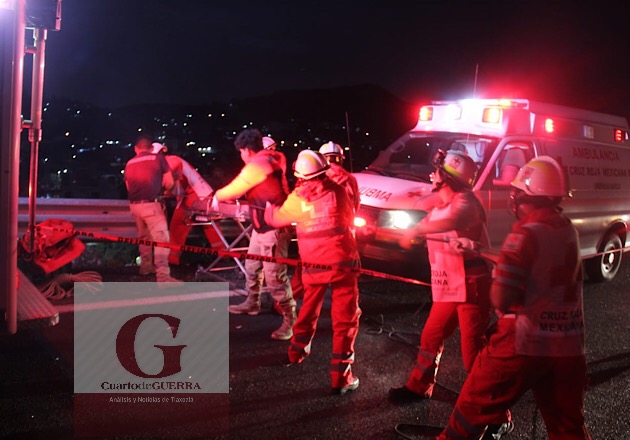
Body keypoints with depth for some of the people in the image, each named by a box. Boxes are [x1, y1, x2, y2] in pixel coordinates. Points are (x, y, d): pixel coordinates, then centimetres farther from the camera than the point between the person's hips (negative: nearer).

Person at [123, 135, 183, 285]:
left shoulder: (129, 163, 13)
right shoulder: (158, 158, 0)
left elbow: (129, 187, 20)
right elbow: (169, 183, 1)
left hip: (135, 205, 6)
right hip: (150, 204, -6)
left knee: (144, 236, 24)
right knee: (161, 238, -12)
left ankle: (146, 266, 38)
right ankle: (163, 276, -22)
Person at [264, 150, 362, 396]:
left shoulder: (296, 198, -2)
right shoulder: (337, 191, -5)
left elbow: (274, 218, 15)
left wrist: (270, 204, 36)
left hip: (313, 265, 3)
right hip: (341, 263, -3)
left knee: (309, 309, 26)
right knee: (345, 318, 3)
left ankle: (296, 353, 44)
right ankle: (341, 377, 2)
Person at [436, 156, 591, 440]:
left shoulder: (526, 233, -16)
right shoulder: (569, 230, 5)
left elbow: (501, 300, -21)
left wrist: (495, 282, 2)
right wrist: (476, 251, 23)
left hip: (524, 342, -6)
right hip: (568, 346, 6)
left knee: (475, 408, 10)